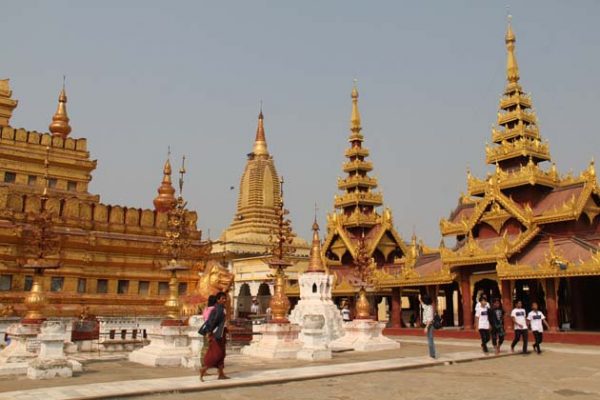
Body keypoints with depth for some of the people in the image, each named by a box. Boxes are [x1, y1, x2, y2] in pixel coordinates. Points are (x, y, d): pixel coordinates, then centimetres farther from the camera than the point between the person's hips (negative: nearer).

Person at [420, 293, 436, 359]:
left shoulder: (429, 308, -18)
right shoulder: (427, 306, 10)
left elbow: (430, 319, -23)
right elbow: (423, 305, 35)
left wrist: (426, 327, -25)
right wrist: (420, 300, 22)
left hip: (429, 326, -10)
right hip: (428, 326, 10)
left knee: (430, 341, -6)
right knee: (430, 341, 12)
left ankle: (432, 355, -4)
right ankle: (432, 354, 16)